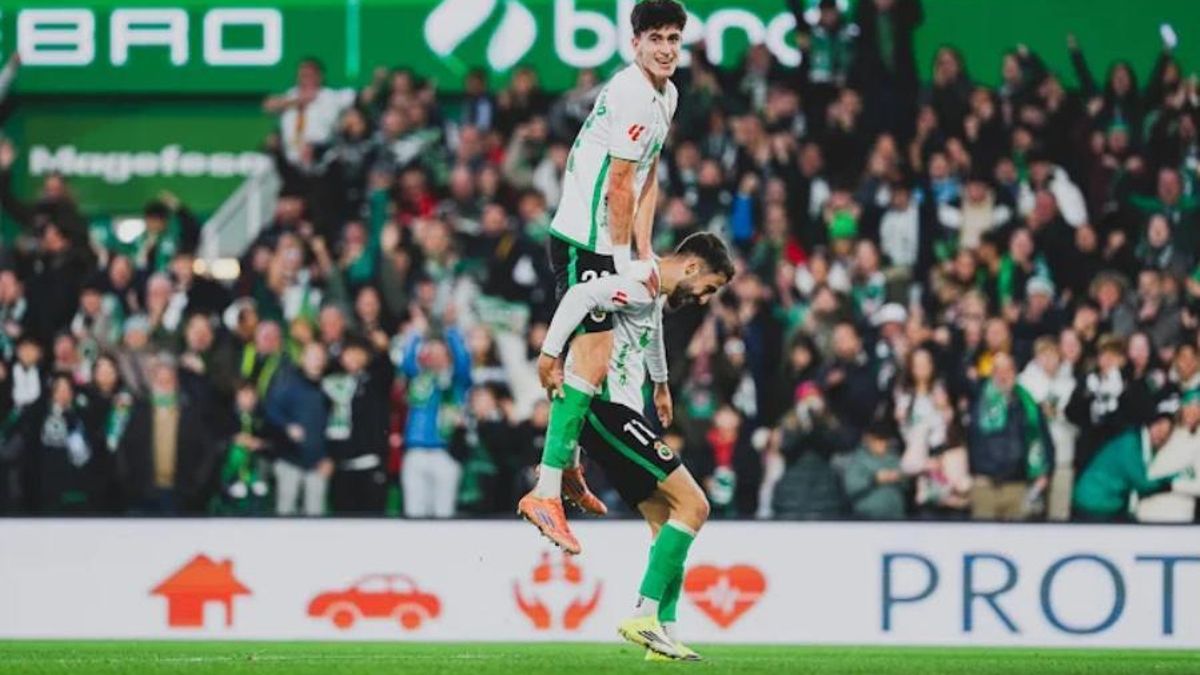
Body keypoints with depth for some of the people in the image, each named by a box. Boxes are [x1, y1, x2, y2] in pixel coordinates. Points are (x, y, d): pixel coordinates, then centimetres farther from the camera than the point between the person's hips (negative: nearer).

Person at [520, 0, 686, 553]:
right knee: (593, 357, -15)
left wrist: (644, 252, 15)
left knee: (592, 352, 21)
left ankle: (566, 468, 36)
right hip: (584, 241, -11)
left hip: (602, 242, 11)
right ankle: (546, 491, -17)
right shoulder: (630, 95, -18)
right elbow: (620, 183, -19)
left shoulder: (666, 95, 15)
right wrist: (622, 257, -14)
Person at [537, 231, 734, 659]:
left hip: (617, 415, 11)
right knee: (692, 505, -14)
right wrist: (550, 354, -31)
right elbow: (582, 295, -30)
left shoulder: (656, 297, 20)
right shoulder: (640, 290, -14)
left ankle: (664, 631, 5)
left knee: (666, 522, 9)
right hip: (608, 411, -11)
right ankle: (644, 616, -17)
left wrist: (661, 383, 57)